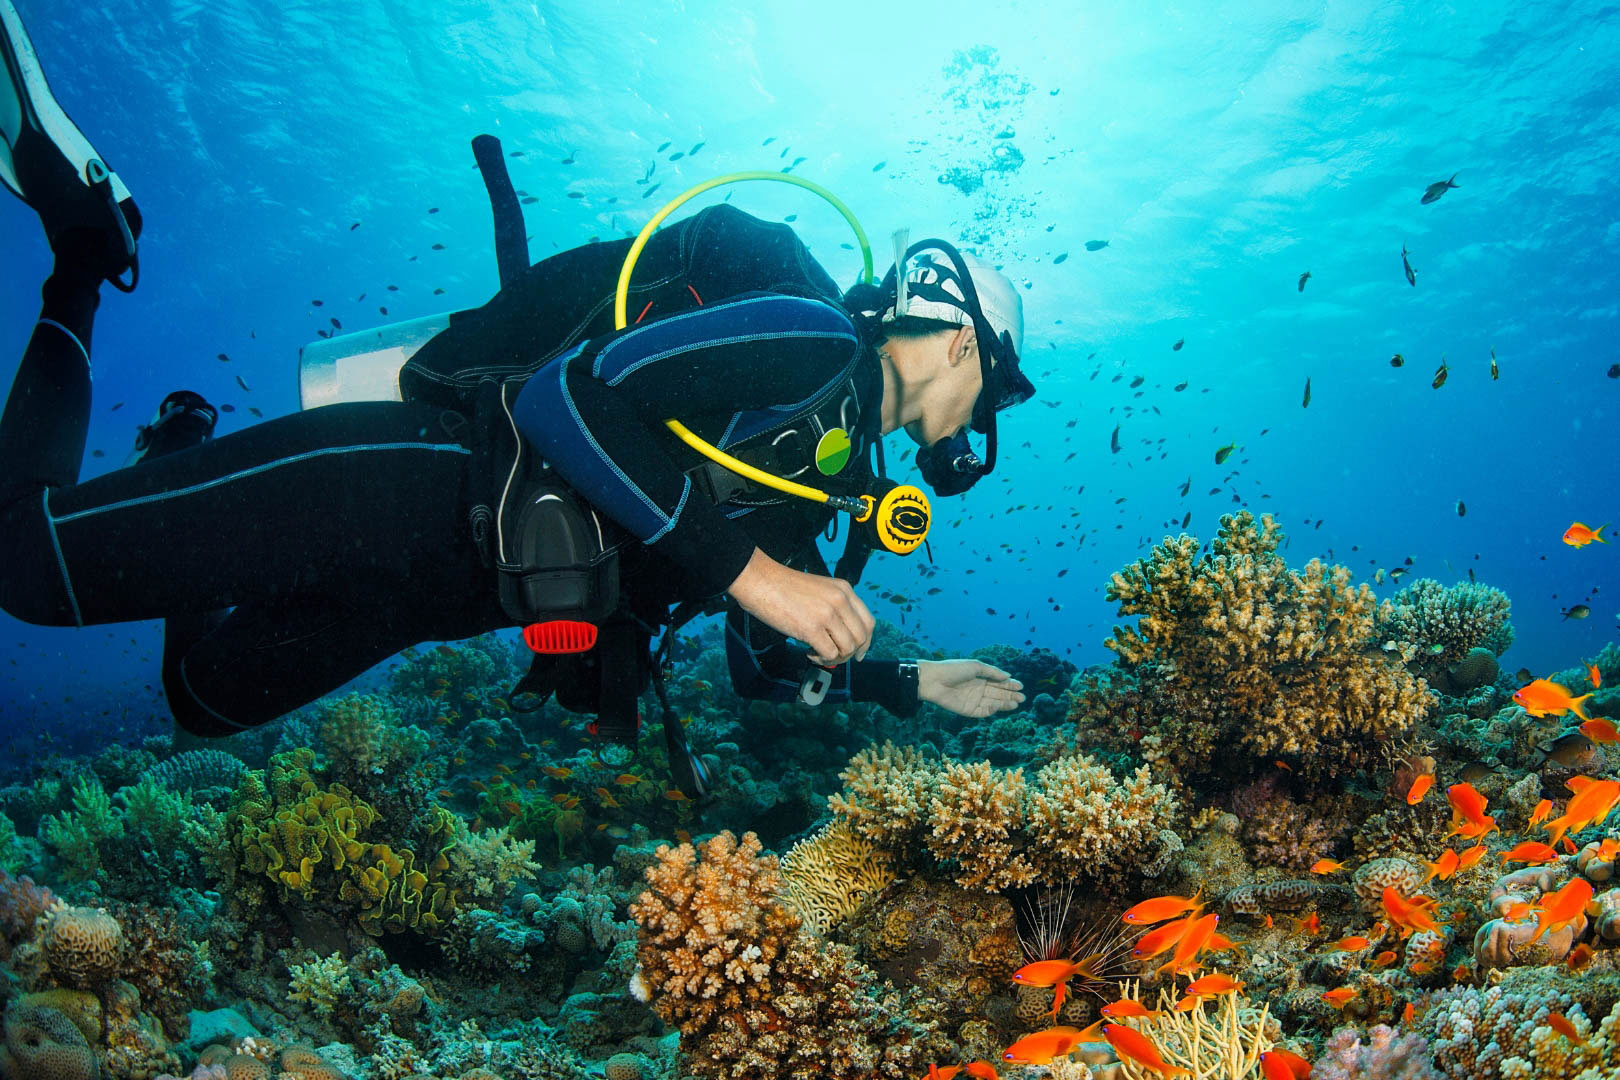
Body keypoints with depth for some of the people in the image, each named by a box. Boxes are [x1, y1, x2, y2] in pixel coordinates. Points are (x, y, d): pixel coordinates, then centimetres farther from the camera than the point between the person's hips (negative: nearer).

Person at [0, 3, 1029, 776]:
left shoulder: (822, 486, 17)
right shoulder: (809, 341, -12)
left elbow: (769, 663, 23)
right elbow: (568, 395, -25)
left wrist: (916, 684, 20)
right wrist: (749, 570, -24)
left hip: (447, 580, 9)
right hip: (420, 478, -9)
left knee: (206, 695, 18)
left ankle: (182, 452, 29)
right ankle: (89, 235, 8)